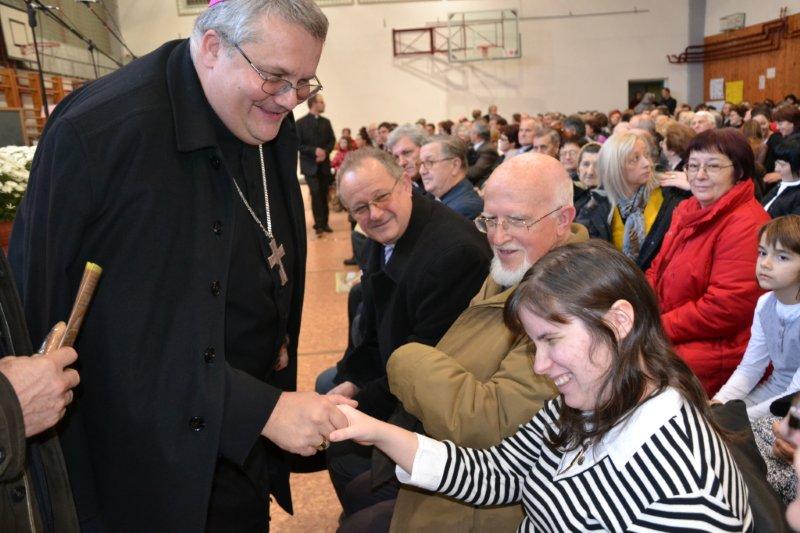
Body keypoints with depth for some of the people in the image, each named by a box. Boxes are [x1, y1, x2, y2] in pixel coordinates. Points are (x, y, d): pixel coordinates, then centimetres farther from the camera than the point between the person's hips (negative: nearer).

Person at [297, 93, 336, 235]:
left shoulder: (326, 122, 12)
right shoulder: (301, 123, -2)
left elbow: (332, 140, 9)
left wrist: (325, 152, -10)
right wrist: (314, 151, -18)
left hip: (324, 164, 4)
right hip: (310, 165, -4)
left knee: (324, 194, 5)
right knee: (315, 193, -13)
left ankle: (324, 223, 12)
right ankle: (319, 224, -10)